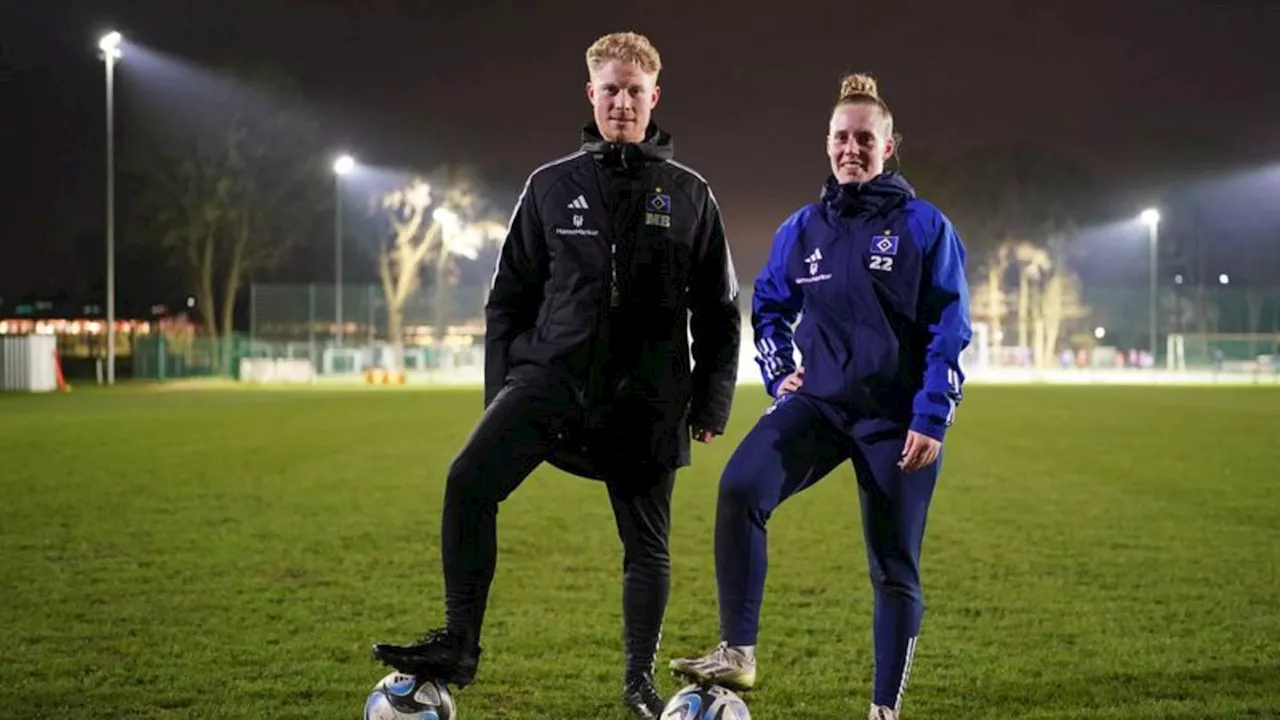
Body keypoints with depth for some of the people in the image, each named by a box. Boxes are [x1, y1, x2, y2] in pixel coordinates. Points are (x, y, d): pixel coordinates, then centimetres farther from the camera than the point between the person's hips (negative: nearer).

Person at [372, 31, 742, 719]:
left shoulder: (689, 195, 5)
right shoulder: (552, 186, 7)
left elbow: (719, 310, 9)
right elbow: (510, 295, 11)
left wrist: (712, 403, 4)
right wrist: (501, 390, 6)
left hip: (647, 398, 0)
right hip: (552, 377, 0)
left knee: (647, 544, 6)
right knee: (469, 481, -23)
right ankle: (459, 643, -16)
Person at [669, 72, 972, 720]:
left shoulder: (925, 227, -4)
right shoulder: (801, 230, 7)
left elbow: (950, 332, -5)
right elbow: (768, 308, 23)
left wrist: (931, 418, -12)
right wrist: (778, 375, 9)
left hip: (898, 419, -2)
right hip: (818, 403, 3)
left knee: (894, 569, 4)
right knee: (740, 487, -25)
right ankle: (736, 654, -22)